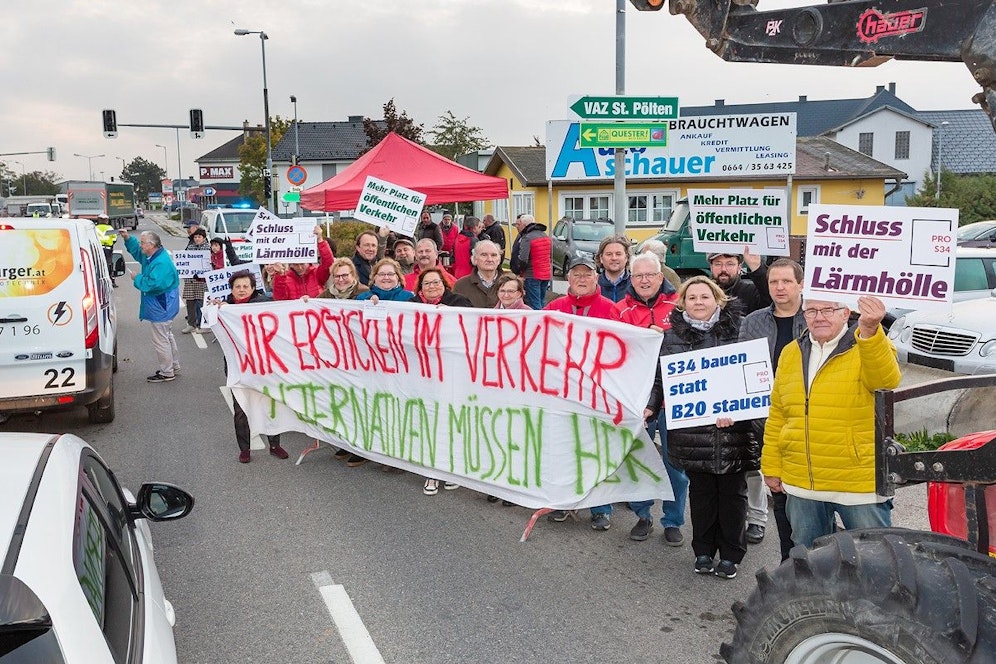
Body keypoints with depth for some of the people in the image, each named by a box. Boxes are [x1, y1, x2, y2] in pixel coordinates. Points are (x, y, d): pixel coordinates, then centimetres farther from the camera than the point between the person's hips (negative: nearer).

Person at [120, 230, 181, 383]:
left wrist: (137, 278, -14)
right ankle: (174, 366, 33)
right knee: (167, 336, 21)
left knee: (160, 340, -2)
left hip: (160, 308, -11)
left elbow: (151, 284, -32)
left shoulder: (161, 263, -27)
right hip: (162, 306, 11)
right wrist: (127, 238, 12)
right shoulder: (152, 257, 5)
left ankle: (166, 373, 7)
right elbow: (136, 251, 25)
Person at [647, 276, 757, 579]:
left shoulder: (738, 330, 0)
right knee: (701, 490, 10)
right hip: (693, 431, 1)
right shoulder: (672, 337, 6)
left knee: (732, 491, 9)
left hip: (734, 429, -1)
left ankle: (731, 554, 24)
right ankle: (703, 551, 25)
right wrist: (649, 407, -9)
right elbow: (660, 379, 8)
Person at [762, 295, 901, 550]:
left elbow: (886, 380, -30)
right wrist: (771, 467, 9)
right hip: (801, 485, 5)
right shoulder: (791, 353, 7)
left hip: (860, 484, -5)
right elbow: (777, 414, 11)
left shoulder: (871, 347, -7)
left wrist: (869, 330, -45)